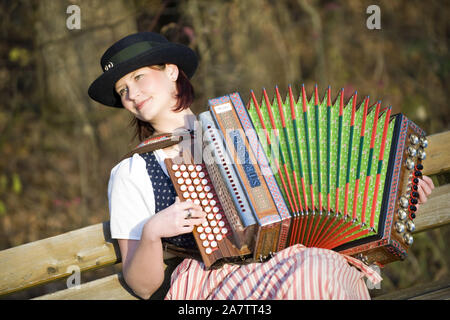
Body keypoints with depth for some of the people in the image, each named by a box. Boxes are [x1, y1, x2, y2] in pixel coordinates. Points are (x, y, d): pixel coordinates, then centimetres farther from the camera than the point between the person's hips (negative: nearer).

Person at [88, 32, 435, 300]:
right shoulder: (131, 173, 10)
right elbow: (143, 285, 5)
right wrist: (153, 232, -14)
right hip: (215, 281, -3)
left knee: (322, 272, -32)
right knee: (307, 274, -33)